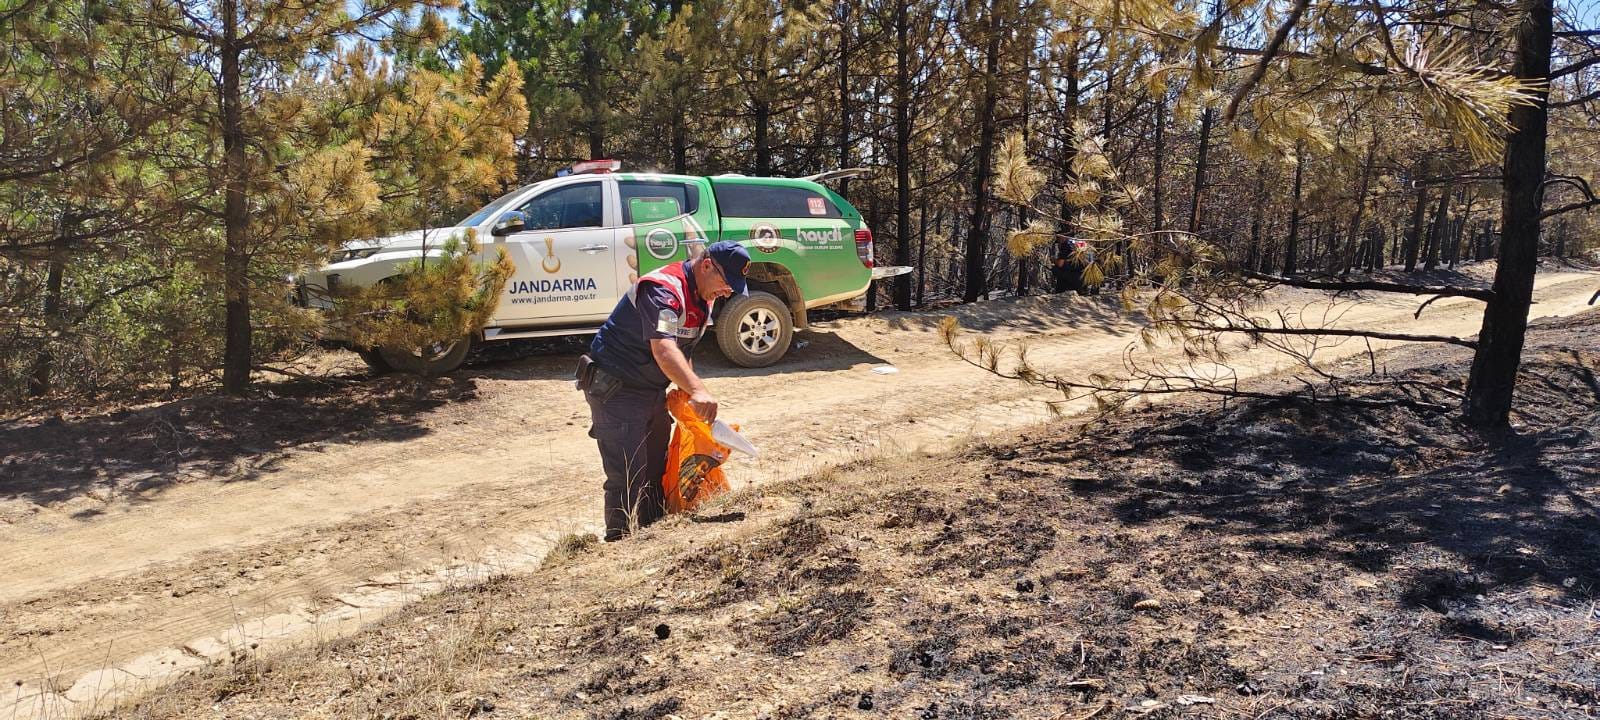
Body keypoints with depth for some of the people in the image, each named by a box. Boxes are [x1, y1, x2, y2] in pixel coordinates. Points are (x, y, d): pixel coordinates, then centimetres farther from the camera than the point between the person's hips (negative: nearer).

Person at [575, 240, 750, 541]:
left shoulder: (703, 297, 5)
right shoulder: (663, 290, -26)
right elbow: (663, 349, -41)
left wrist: (685, 393, 2)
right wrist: (697, 389, -53)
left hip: (653, 391, 10)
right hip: (616, 391, -10)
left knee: (657, 473, 14)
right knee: (628, 481, -11)